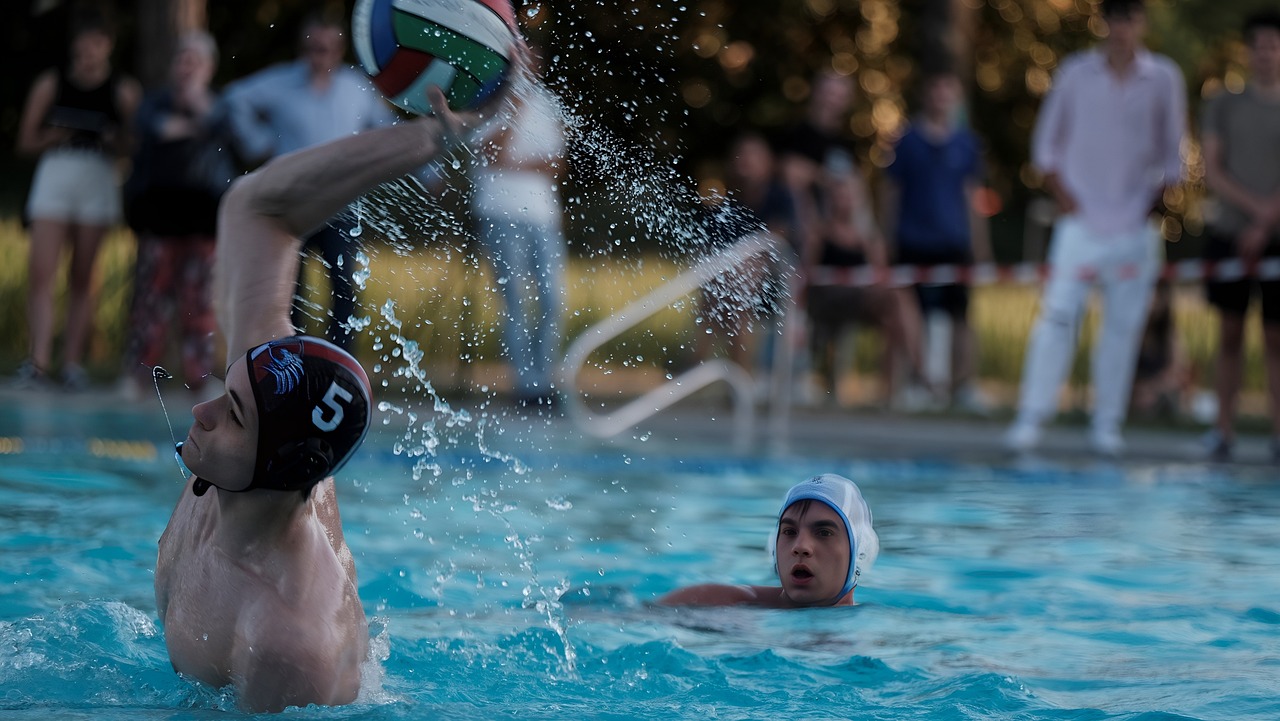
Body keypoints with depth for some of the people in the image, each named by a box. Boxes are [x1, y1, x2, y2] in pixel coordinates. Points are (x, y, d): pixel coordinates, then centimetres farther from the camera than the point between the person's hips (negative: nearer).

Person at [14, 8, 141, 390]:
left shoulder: (123, 90, 7)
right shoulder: (50, 83, 8)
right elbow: (25, 141, 10)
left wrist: (115, 140, -16)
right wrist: (50, 138, -11)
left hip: (98, 182, 0)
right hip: (54, 175, 0)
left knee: (82, 279, 3)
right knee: (40, 274, -11)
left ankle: (73, 363, 7)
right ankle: (38, 362, -15)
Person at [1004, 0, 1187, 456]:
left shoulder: (1164, 78, 6)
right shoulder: (1076, 73, 4)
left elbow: (1172, 153, 12)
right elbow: (1046, 142, 9)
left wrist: (1155, 200, 1)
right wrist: (1061, 193, -2)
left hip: (1135, 226, 1)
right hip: (1081, 219, -1)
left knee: (1123, 325, 2)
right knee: (1057, 316, -9)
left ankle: (1107, 424, 8)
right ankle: (1031, 418, -8)